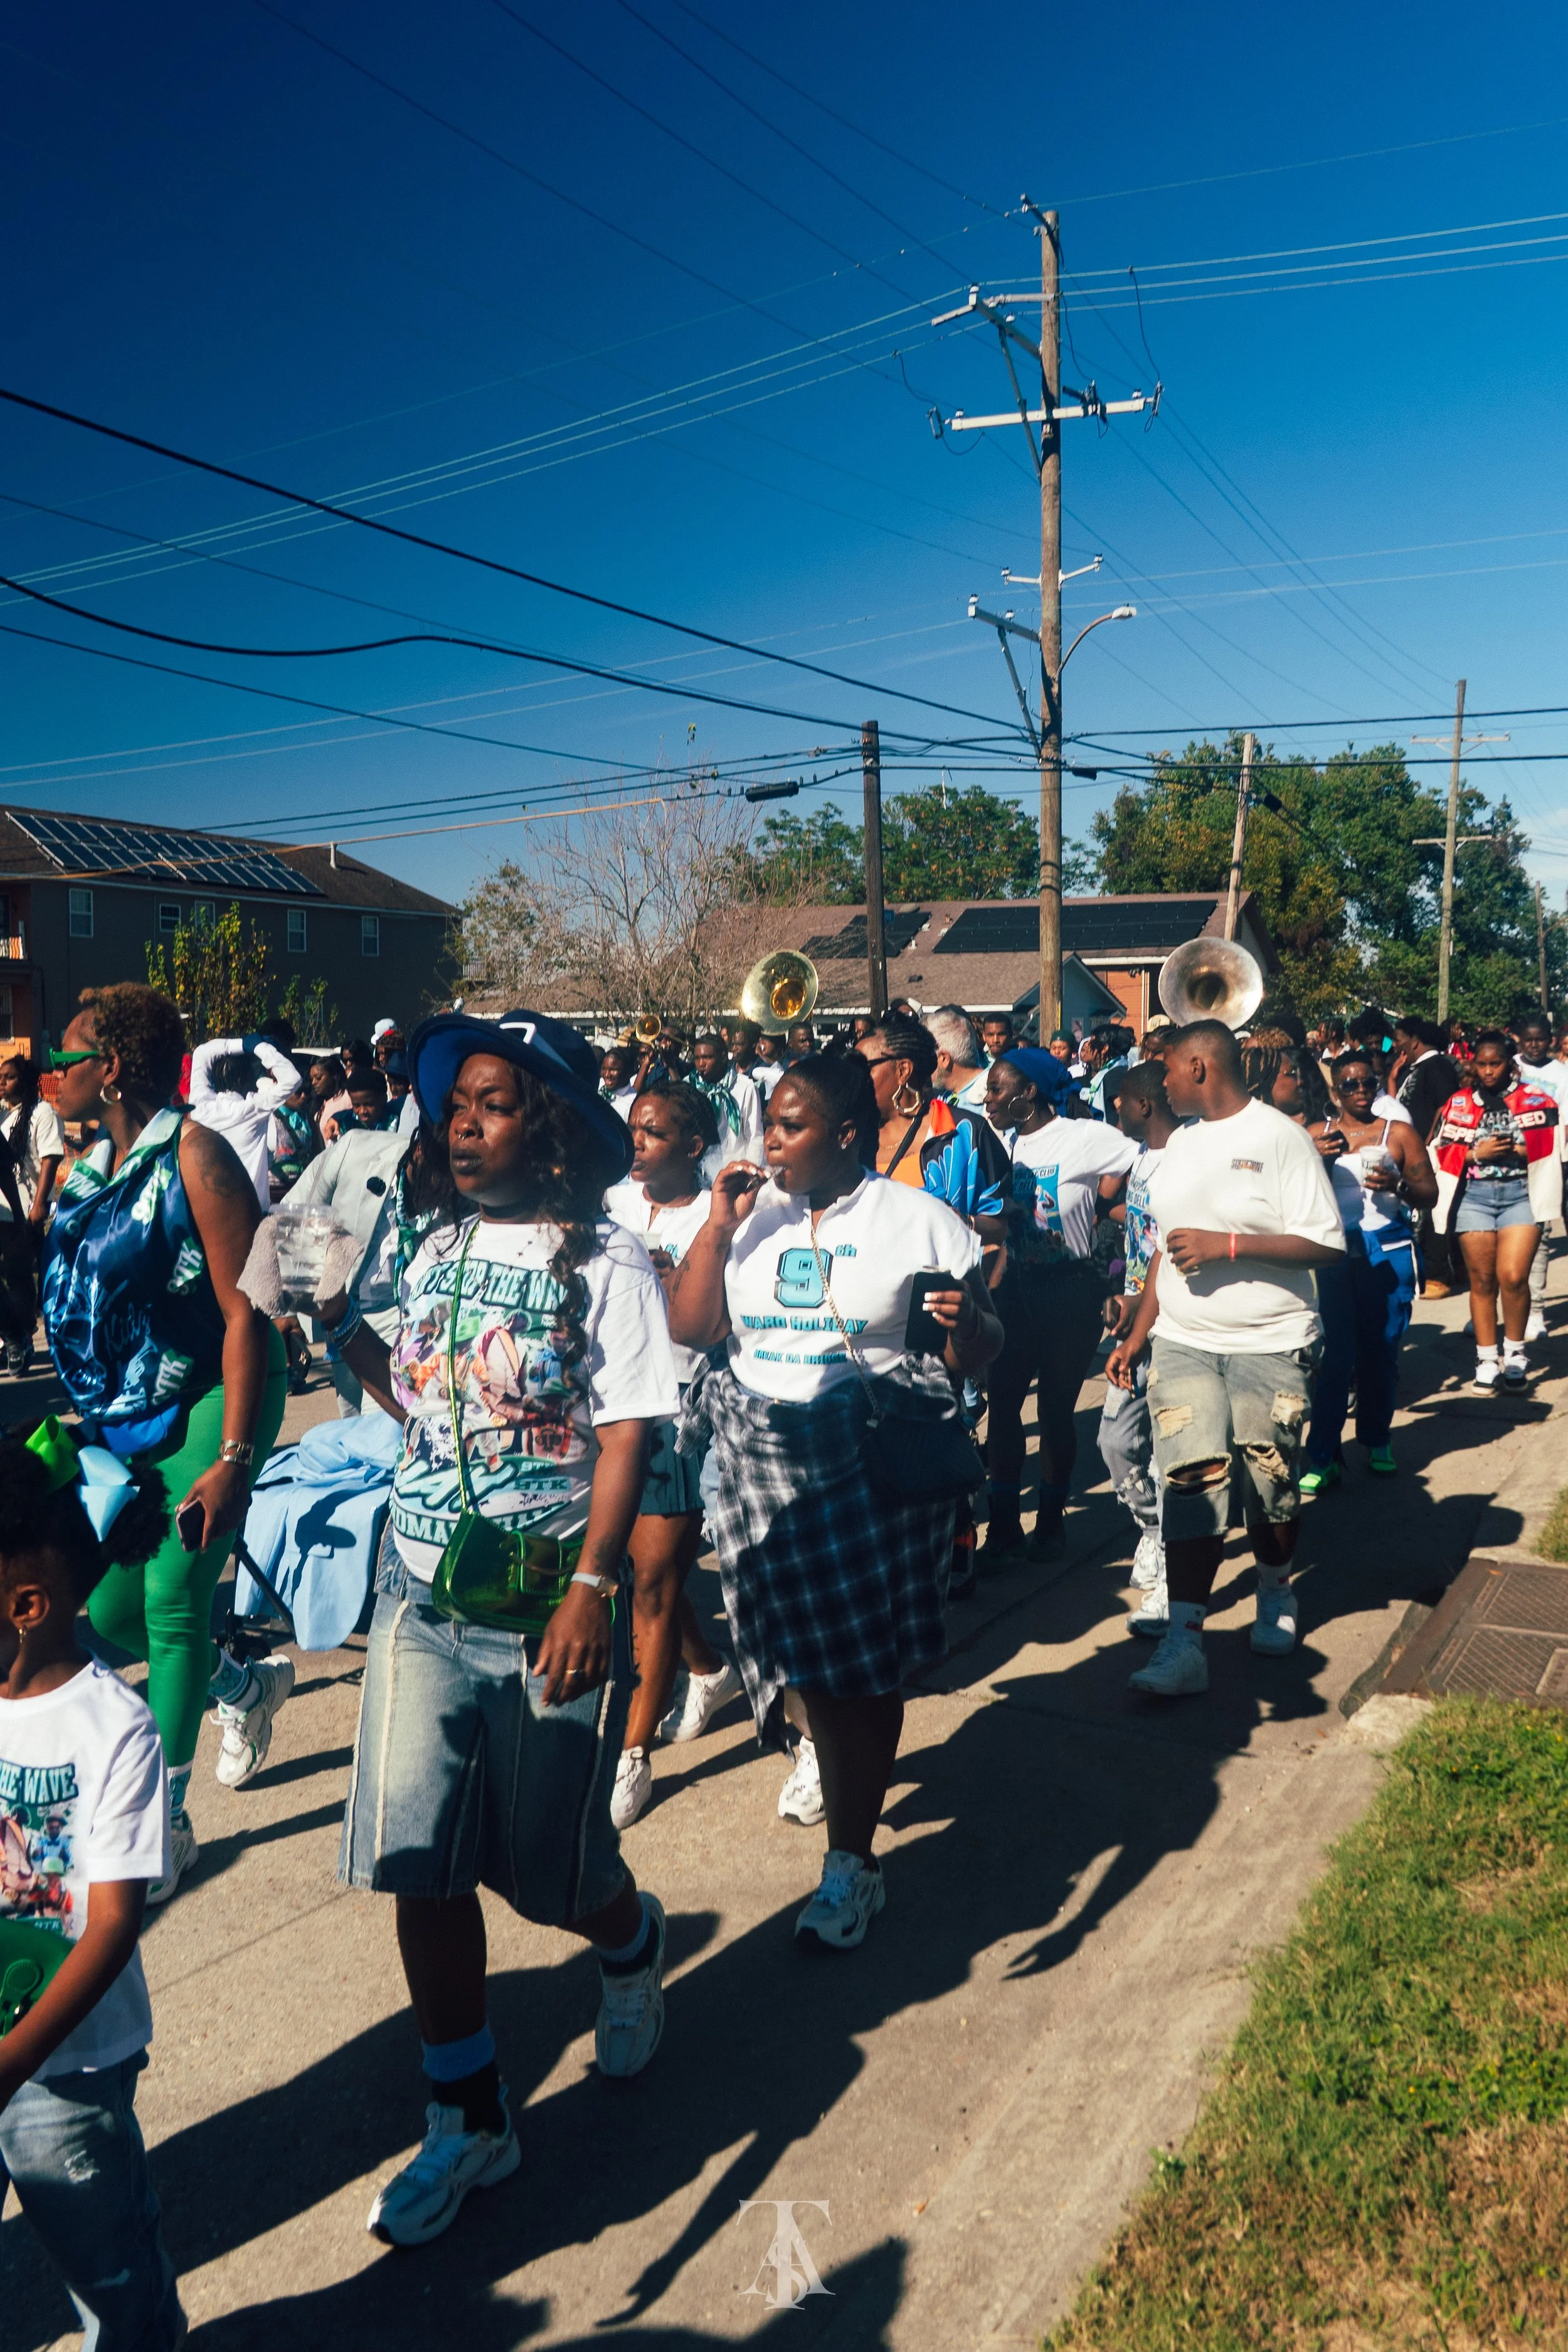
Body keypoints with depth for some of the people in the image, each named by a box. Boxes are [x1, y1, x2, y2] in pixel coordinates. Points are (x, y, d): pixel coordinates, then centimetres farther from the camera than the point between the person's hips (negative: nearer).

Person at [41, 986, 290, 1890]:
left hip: (205, 1407, -8)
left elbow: (246, 1314, -19)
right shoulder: (88, 1169, 8)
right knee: (105, 1611, 9)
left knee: (171, 1601, -2)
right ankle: (247, 1686, 37)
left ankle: (166, 1822, 17)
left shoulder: (195, 1156, -15)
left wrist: (232, 1459, -23)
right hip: (122, 1414, 8)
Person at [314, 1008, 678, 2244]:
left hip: (547, 1608, -5)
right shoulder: (439, 1250, 7)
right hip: (422, 1597, 5)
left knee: (552, 1867, 8)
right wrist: (343, 1323, 2)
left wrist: (591, 1590, -20)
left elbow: (626, 1435, -13)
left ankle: (633, 1946, 45)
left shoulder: (605, 1260, -10)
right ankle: (470, 2120, 23)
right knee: (420, 1864, 4)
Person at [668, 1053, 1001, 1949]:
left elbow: (978, 1354, 1)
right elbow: (689, 1328, 5)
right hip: (763, 1453, 4)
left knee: (867, 1659, -2)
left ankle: (853, 1860, 12)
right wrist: (719, 1228, -4)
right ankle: (842, 1758, 39)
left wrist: (969, 1324, -22)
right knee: (812, 1652, 8)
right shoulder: (752, 1216, 11)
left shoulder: (920, 1220, 0)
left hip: (877, 1458, -3)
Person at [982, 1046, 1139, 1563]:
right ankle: (1003, 1522, 13)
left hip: (1071, 1291, -4)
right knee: (1002, 1403, 1)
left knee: (1056, 1408, 5)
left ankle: (1051, 1520, 23)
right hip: (1014, 1288, 4)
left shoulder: (1085, 1138, -11)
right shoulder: (1000, 1142, 5)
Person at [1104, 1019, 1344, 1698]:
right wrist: (1137, 1332, 14)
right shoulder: (1182, 1141, 12)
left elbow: (1326, 1244, -14)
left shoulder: (1280, 1137, -9)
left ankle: (1276, 1594, 36)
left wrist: (1227, 1245, -20)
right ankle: (1184, 1642, -9)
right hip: (1182, 1343, 4)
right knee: (1191, 1482, -7)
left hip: (1270, 1344, -4)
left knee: (1270, 1483, 7)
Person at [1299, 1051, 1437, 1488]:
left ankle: (1377, 1441, 26)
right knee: (1335, 1356, -5)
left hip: (1388, 1254, 0)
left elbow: (1430, 1194, 4)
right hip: (1335, 1254, 0)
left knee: (1380, 1353, 7)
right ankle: (1323, 1456, 0)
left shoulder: (1399, 1132, 6)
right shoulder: (1319, 1135, 9)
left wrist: (1398, 1184, -17)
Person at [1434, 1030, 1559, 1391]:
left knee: (1512, 1277, -12)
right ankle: (1486, 1360, 16)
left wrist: (1510, 1150, -11)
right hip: (1474, 1196, 2)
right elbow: (1444, 1154, 4)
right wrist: (1478, 1152, -10)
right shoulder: (1459, 1102, 8)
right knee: (1482, 1280, 6)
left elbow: (1547, 1146, -5)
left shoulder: (1534, 1099, 3)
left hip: (1521, 1194, -2)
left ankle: (1514, 1353, 8)